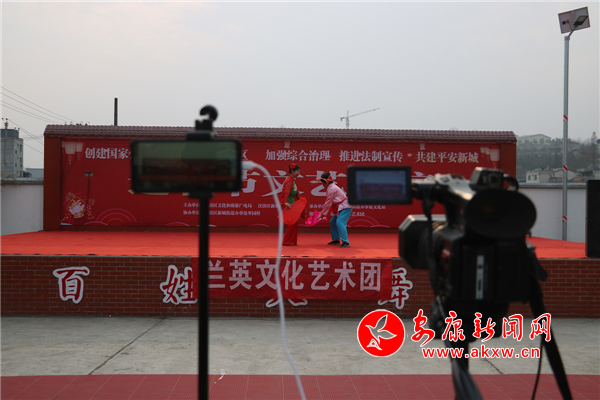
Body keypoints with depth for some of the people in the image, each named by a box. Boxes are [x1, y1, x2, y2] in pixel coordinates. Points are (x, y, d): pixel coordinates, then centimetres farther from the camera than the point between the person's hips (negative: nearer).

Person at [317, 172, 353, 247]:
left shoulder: (331, 189, -18)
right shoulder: (332, 187, 15)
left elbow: (328, 203, -16)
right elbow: (329, 203, 17)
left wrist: (322, 214, -9)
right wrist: (323, 213, 13)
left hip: (345, 207, -11)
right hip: (340, 207, 11)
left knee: (339, 223, -23)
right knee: (332, 222, 16)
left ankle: (345, 242, -27)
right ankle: (336, 239, 25)